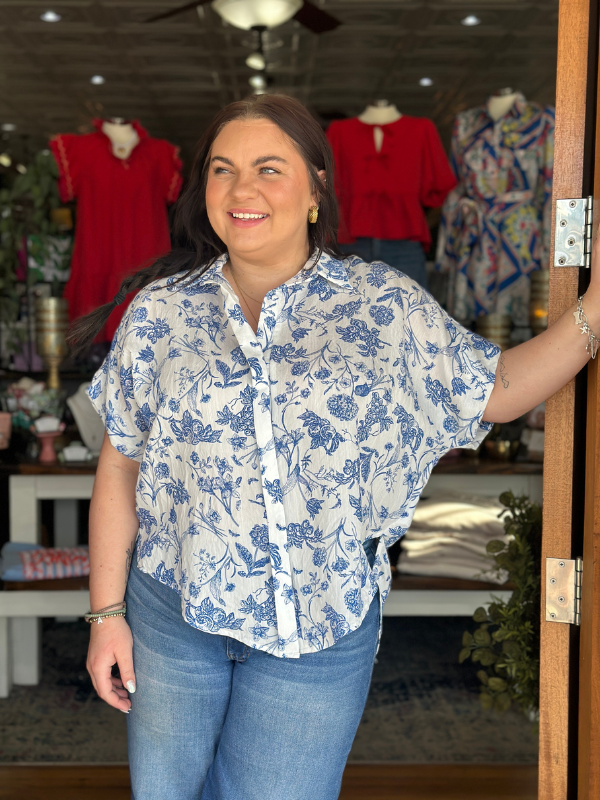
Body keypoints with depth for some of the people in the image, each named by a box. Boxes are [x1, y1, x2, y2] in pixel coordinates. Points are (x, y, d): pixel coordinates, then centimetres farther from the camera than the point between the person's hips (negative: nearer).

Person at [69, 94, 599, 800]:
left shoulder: (386, 306, -3)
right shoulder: (159, 312, -1)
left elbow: (495, 392, 4)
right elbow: (120, 469, 2)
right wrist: (107, 613, 1)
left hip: (322, 631, -1)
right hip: (173, 610, 2)